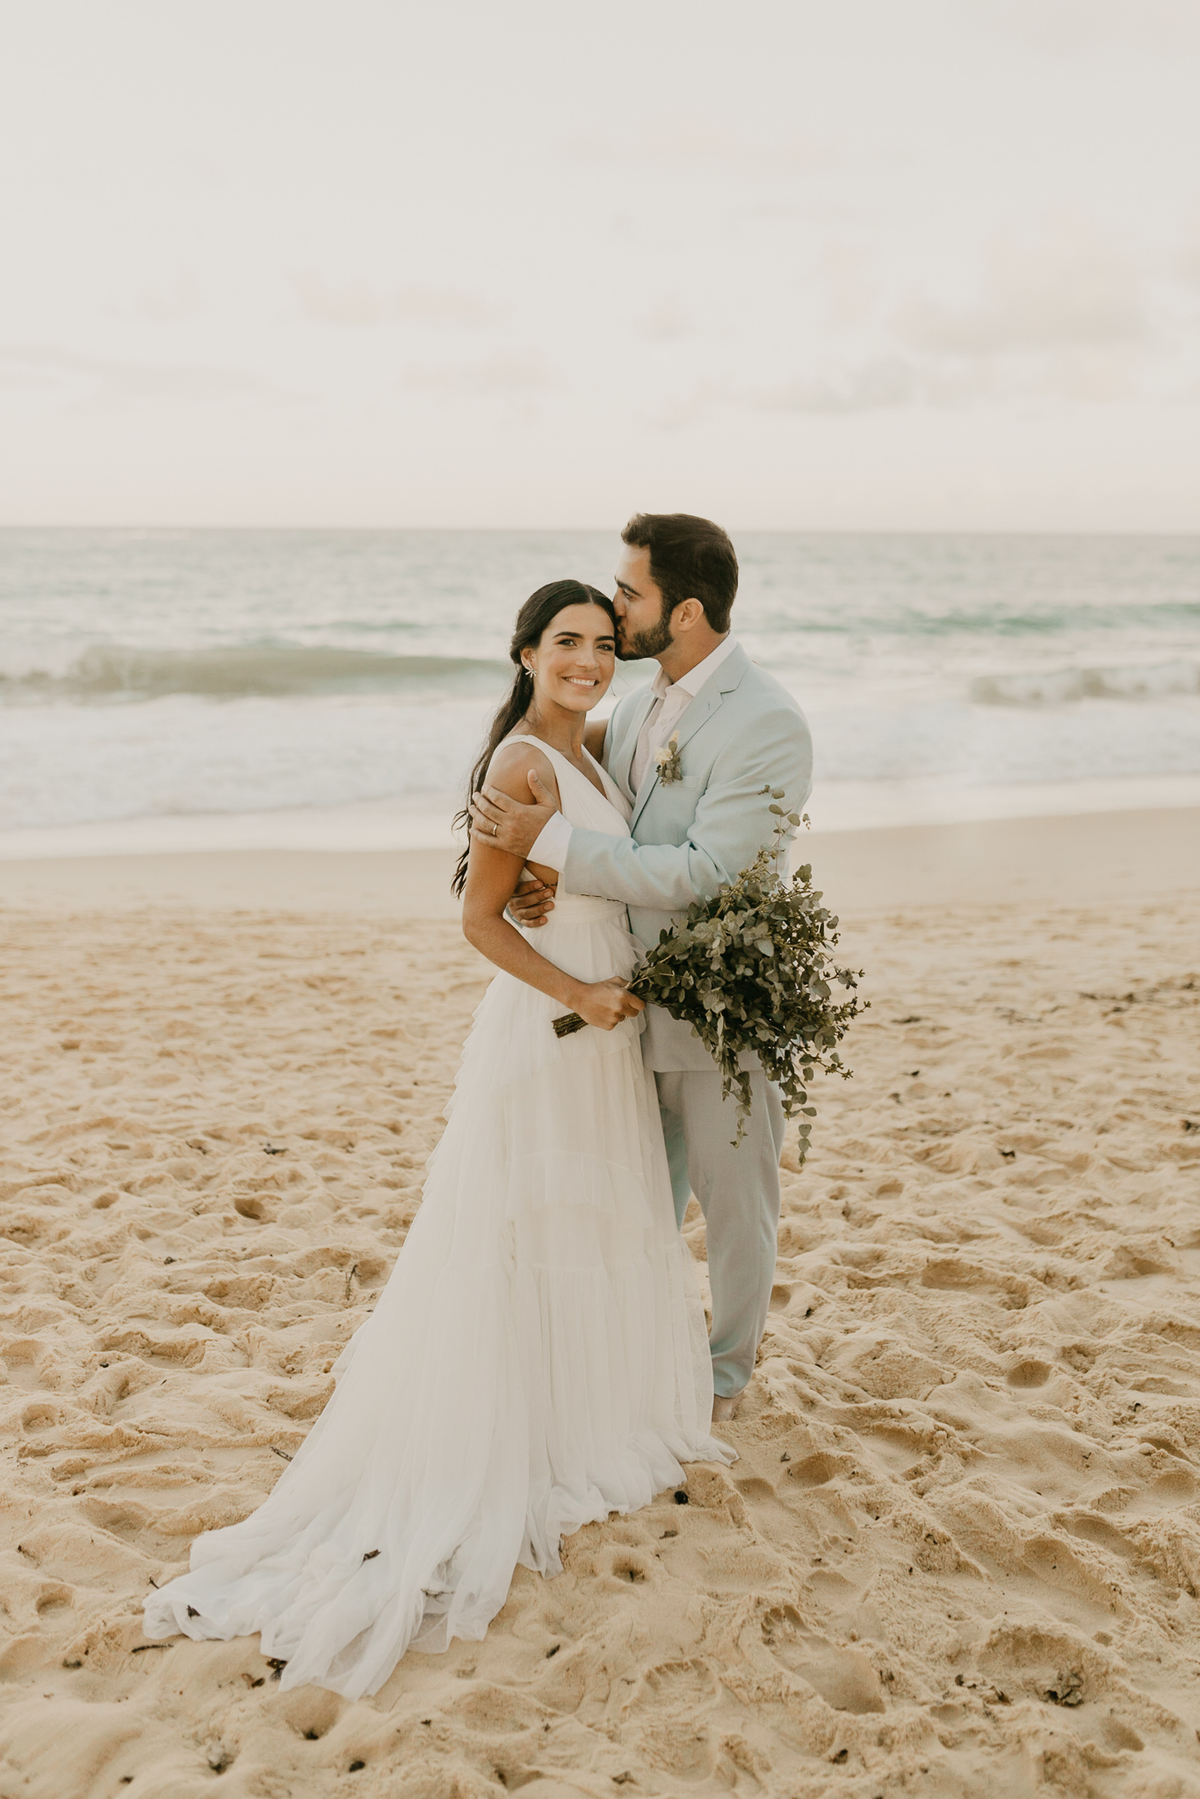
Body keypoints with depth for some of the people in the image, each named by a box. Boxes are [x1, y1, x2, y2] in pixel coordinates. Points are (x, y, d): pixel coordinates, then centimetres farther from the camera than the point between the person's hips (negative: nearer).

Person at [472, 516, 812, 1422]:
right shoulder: (639, 707, 4)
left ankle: (726, 1372, 34)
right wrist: (550, 879, -13)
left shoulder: (768, 724, -21)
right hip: (640, 1000, 7)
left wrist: (551, 838, -26)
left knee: (733, 1202, 13)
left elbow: (701, 874, -27)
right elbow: (613, 828, 10)